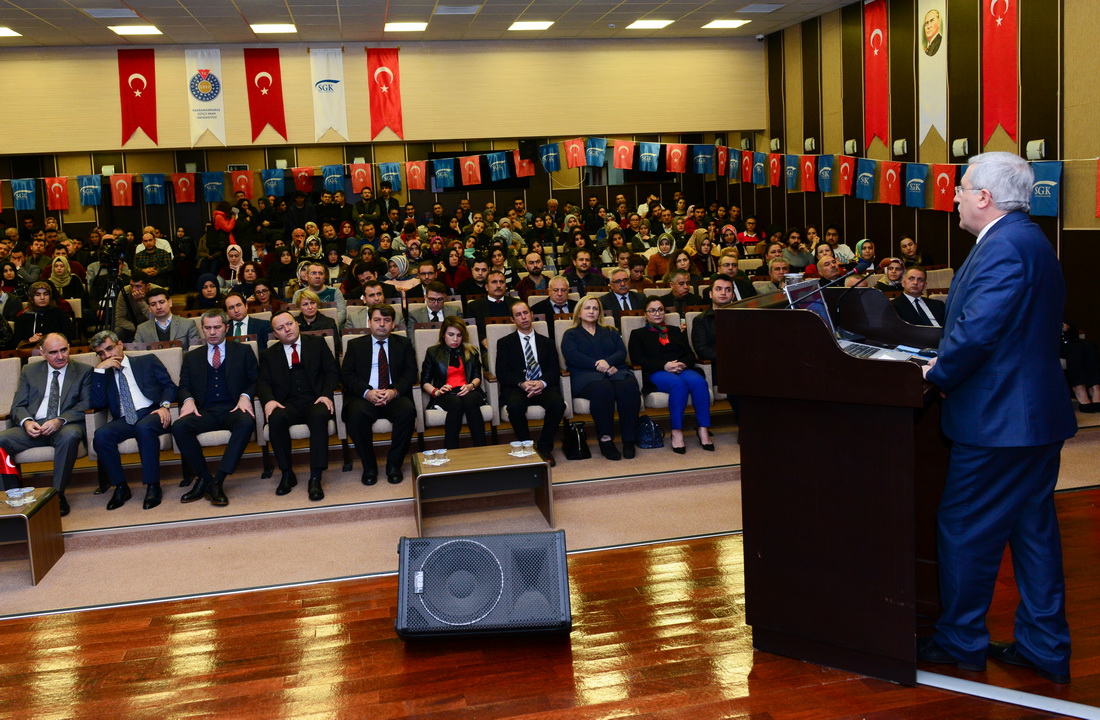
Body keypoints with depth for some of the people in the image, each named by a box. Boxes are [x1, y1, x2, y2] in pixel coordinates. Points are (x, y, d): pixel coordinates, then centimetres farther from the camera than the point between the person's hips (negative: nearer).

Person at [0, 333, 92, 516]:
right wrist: (26, 422, -11)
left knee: (70, 436, -39)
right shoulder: (29, 371, 19)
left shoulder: (84, 371, 11)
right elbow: (18, 406, 13)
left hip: (65, 426, -3)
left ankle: (58, 495, -27)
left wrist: (60, 420, -18)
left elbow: (86, 404, -1)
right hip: (33, 427, 3)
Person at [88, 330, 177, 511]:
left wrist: (164, 405, -10)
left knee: (144, 427, -38)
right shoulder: (103, 374, 23)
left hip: (151, 413, -3)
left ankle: (153, 486, -29)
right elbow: (96, 404, 6)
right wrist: (100, 369, 2)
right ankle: (121, 487, -15)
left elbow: (169, 385, 10)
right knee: (101, 435, -29)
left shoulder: (147, 361, 18)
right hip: (124, 420, 3)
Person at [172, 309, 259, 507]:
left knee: (246, 423, -38)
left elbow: (256, 380, 11)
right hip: (205, 412, 2)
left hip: (233, 409, -2)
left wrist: (245, 396, -10)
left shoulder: (243, 351, 17)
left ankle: (217, 481, -36)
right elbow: (184, 387, 16)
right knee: (179, 427, -30)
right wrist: (188, 400, -8)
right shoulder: (192, 357, 23)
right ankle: (205, 478, -19)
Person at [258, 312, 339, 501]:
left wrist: (326, 394, -9)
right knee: (275, 418, -34)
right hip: (288, 405, 1)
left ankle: (315, 479, -36)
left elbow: (332, 371, 9)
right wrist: (269, 400, -15)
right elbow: (263, 383, 8)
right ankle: (287, 474, -19)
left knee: (319, 416, -37)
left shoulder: (317, 343, 16)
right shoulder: (269, 355, 19)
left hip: (315, 401, -1)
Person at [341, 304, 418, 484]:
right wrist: (366, 392, -16)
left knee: (407, 410, -33)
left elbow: (411, 373, 5)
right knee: (356, 414, -34)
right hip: (365, 397, 0)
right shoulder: (355, 345, 14)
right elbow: (346, 375, 4)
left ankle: (394, 465, -17)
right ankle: (369, 467, -15)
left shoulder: (404, 344, 16)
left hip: (394, 397, 0)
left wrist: (395, 391, -16)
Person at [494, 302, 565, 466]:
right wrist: (522, 384, -16)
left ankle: (545, 448, -14)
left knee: (558, 403, -32)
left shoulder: (546, 342, 20)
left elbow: (554, 370, 9)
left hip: (543, 386, 2)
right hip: (516, 388, -2)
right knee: (515, 406, -37)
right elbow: (501, 373, 2)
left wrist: (542, 383, -14)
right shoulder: (505, 343, 14)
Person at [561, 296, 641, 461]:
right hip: (586, 375, -3)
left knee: (629, 387, -34)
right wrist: (597, 365, -13)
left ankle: (628, 440, -30)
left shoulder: (610, 332, 27)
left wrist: (607, 362, -11)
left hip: (614, 371, 3)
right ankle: (605, 440, -33)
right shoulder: (571, 334, 18)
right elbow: (572, 357, -2)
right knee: (603, 388, -39)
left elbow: (622, 353, 11)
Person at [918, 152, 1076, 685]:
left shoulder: (1004, 247, -19)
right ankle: (1045, 648, 25)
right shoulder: (1028, 240, 15)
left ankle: (961, 640, 17)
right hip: (1037, 415, 10)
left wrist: (938, 374, -12)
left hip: (999, 420, -10)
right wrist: (947, 366, 8)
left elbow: (978, 329, -28)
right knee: (1033, 529, 15)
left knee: (964, 529, 3)